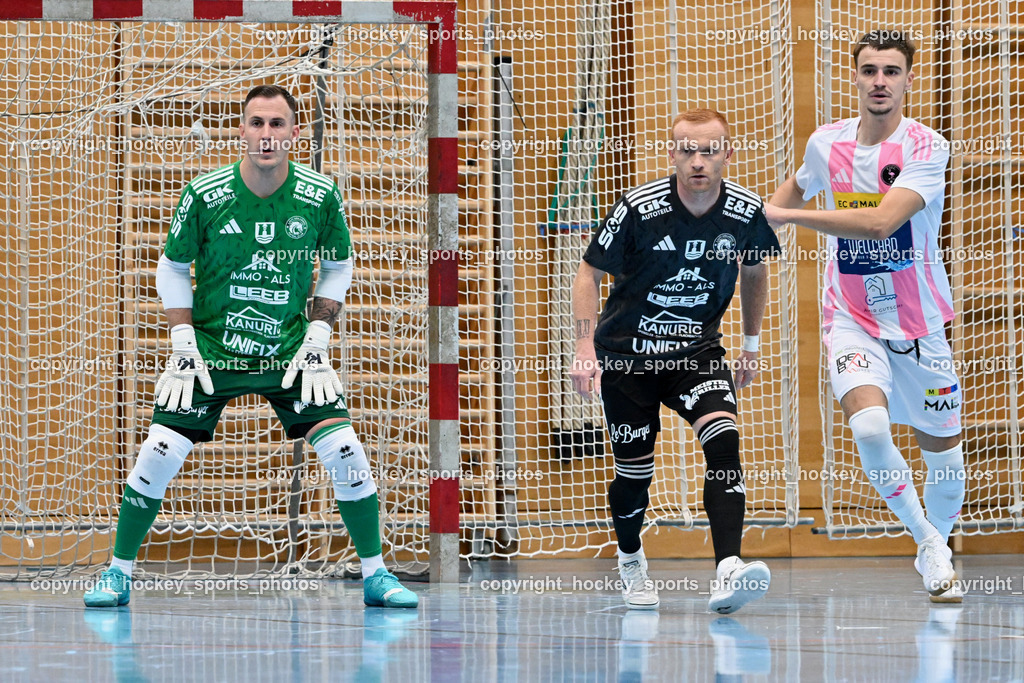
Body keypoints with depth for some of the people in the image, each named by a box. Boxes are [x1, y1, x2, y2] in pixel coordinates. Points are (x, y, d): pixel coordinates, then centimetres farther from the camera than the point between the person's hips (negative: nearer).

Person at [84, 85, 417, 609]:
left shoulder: (321, 196, -10)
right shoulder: (204, 194, -13)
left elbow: (338, 267, 6)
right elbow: (172, 268, 1)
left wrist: (317, 339, -3)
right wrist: (184, 344, -6)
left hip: (289, 351, 1)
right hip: (211, 349, -1)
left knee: (343, 449, -12)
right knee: (159, 454, -12)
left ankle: (374, 574, 4)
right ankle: (118, 573, 5)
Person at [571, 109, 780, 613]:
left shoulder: (747, 212, -10)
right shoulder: (639, 208, -18)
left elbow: (754, 270, 13)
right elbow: (589, 273, -7)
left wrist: (751, 344, 17)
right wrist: (585, 348, -17)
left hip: (697, 351, 1)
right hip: (626, 352, -1)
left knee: (724, 442, -24)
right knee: (634, 472, 4)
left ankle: (728, 572, -35)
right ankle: (631, 562, 36)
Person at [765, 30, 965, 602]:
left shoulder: (927, 148, -15)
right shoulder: (826, 143, -1)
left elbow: (880, 221, -28)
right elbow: (798, 188, 24)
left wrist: (786, 214, -26)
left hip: (920, 320, -1)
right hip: (852, 317, 1)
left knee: (942, 445, 7)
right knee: (870, 427, -24)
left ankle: (938, 546, 35)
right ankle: (924, 537, -3)